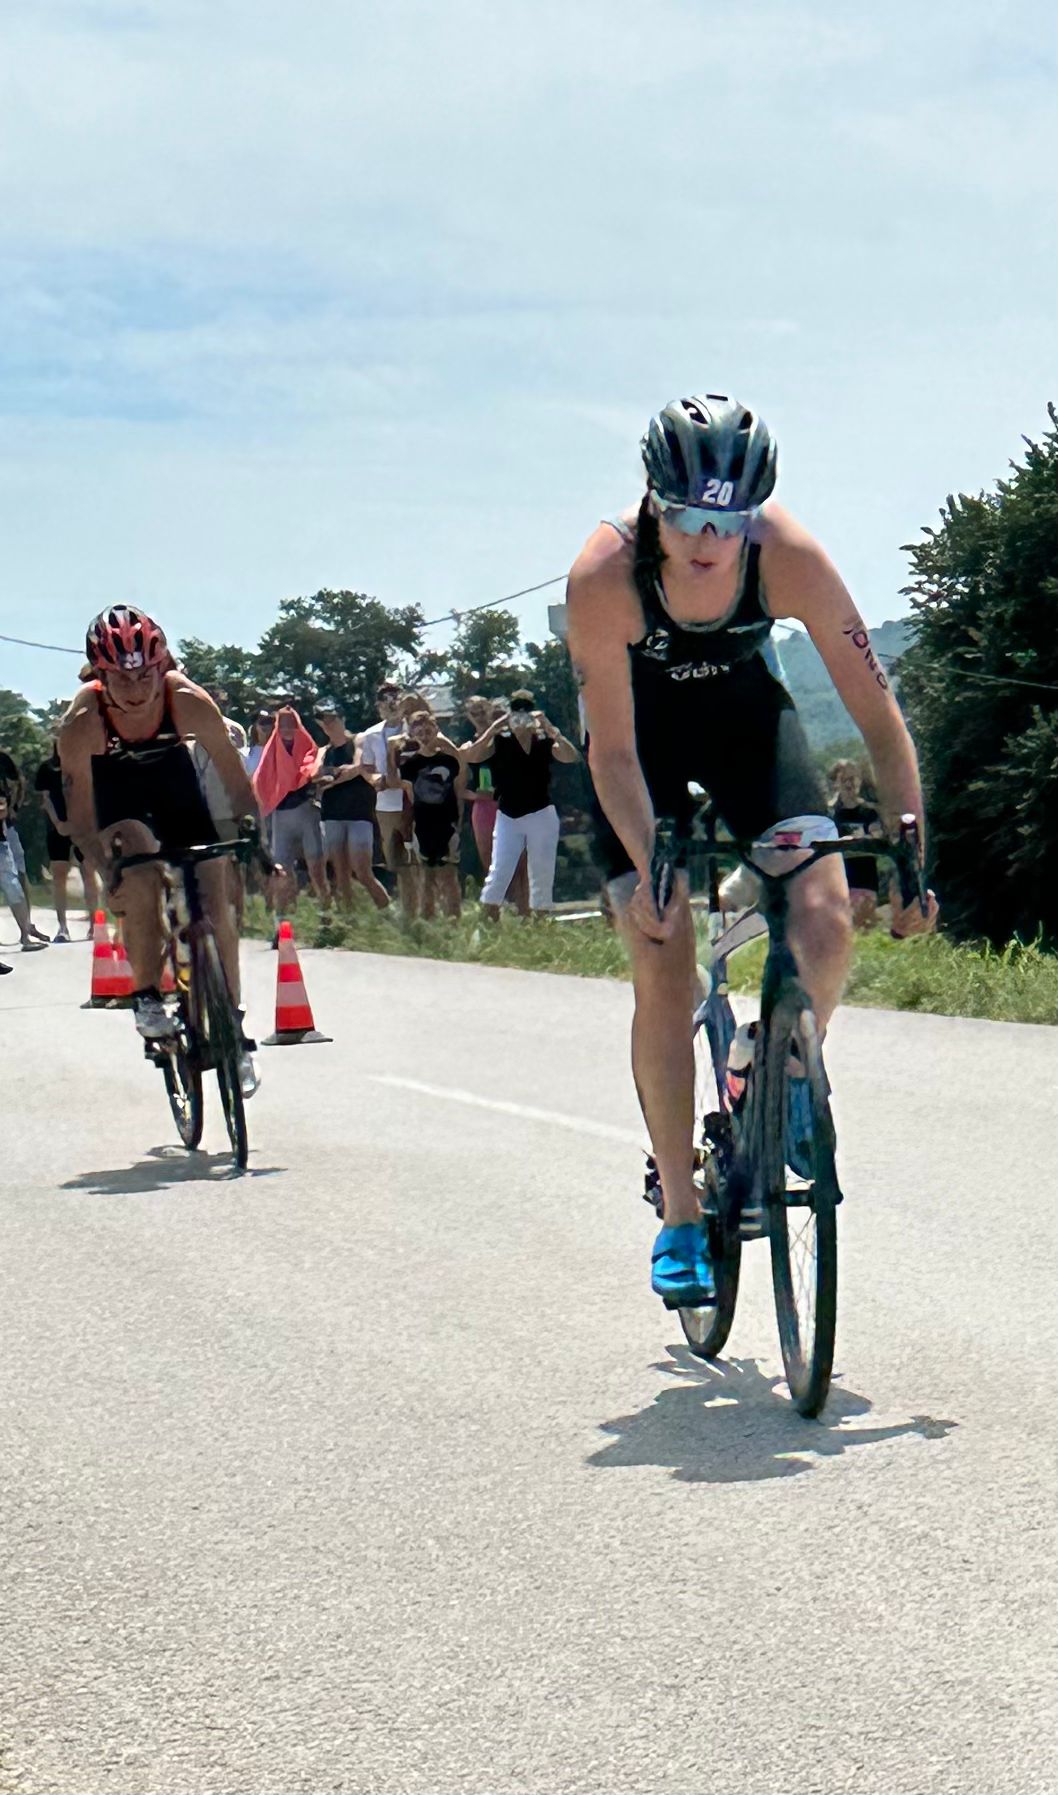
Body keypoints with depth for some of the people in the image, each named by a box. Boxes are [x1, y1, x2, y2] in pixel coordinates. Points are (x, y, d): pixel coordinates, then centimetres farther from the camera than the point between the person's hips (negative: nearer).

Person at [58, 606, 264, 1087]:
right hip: (115, 791, -1)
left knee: (215, 910, -6)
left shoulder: (189, 702, -34)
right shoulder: (81, 723, -35)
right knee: (140, 866, -31)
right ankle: (146, 996, -13)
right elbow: (81, 820, -28)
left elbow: (236, 781, -24)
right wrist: (108, 873, -38)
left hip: (172, 778, 1)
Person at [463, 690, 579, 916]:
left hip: (541, 815, 1)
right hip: (507, 816, -1)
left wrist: (550, 728, -22)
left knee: (542, 874, 5)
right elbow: (470, 757, -14)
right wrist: (492, 729, -22)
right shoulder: (500, 740, -2)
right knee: (498, 872, -4)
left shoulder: (545, 740, 0)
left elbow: (572, 757, -15)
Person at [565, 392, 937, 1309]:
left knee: (826, 921, -20)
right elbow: (614, 750, -26)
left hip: (744, 709, 2)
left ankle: (792, 1078, 10)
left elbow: (879, 715, -26)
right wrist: (649, 870, -36)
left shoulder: (790, 556, -30)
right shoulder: (605, 574, -33)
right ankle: (681, 1218, 1)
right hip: (643, 728, -1)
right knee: (663, 971, -10)